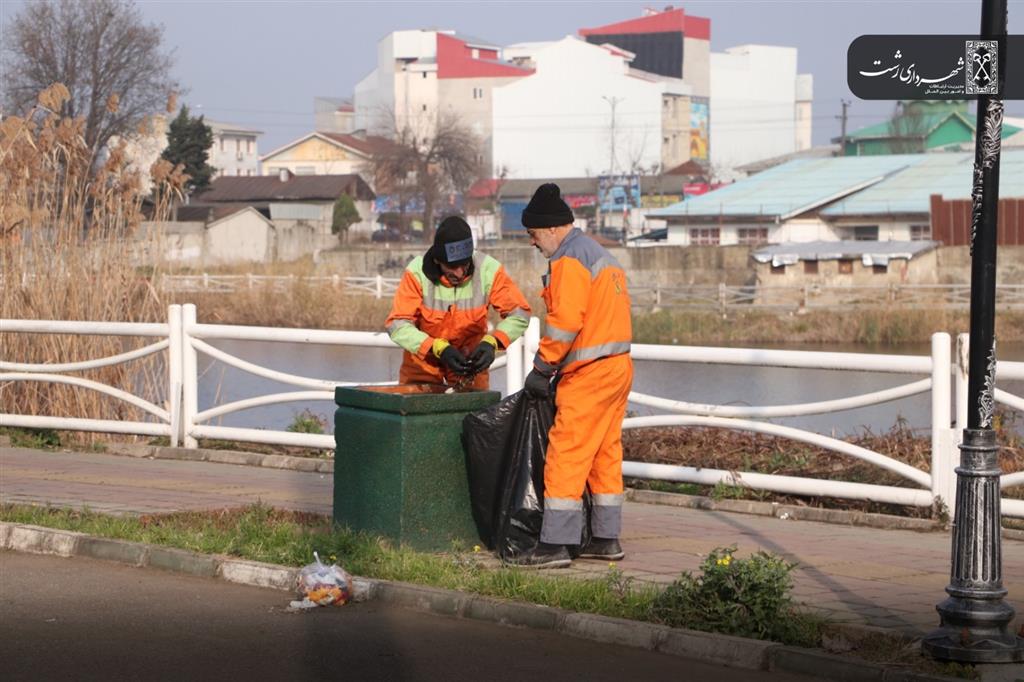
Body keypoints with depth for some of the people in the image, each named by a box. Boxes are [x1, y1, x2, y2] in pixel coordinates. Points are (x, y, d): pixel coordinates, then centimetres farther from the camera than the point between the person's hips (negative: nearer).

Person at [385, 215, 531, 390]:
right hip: (424, 359, -1)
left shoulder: (488, 270, -22)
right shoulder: (417, 272, -26)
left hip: (471, 354, 1)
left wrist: (492, 342, -33)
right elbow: (397, 325, -26)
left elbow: (519, 313, -15)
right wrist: (439, 349, -39)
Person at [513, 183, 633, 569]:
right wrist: (558, 369, 15)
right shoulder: (601, 255, 20)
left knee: (566, 456, -8)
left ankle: (555, 546, -9)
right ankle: (606, 540, 19)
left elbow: (565, 321, -21)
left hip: (589, 375, -10)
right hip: (618, 366, 10)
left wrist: (542, 369, -11)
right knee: (605, 455, 14)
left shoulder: (569, 259, -12)